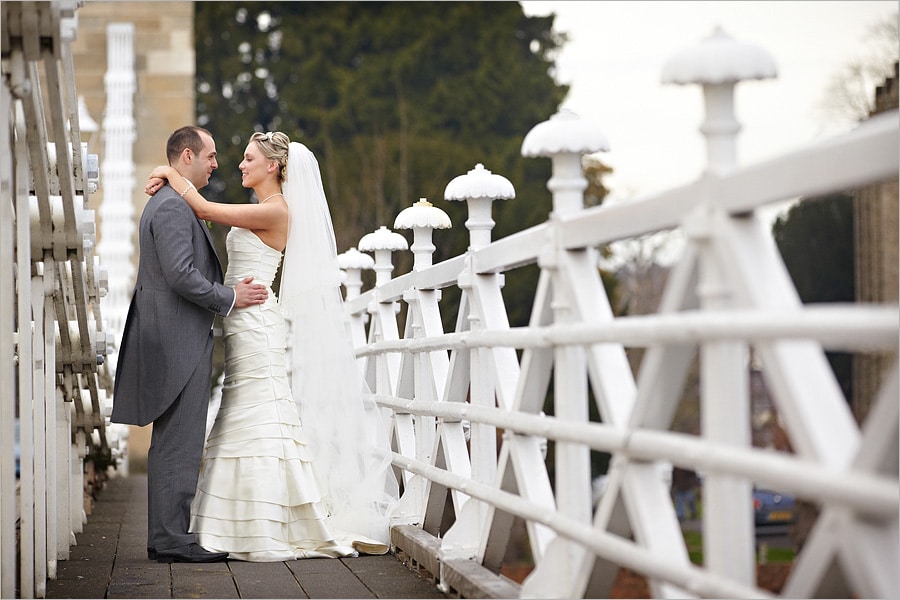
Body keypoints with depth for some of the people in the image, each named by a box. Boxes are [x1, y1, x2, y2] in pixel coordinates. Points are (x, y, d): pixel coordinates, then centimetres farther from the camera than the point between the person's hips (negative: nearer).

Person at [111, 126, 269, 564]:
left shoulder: (167, 203, 20)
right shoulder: (175, 206, -14)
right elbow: (180, 274, -23)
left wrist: (228, 292, 17)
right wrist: (229, 298, -12)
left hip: (173, 342, 11)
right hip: (181, 341, -11)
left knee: (171, 443, 12)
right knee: (180, 442, -9)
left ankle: (165, 536, 16)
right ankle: (172, 540, -8)